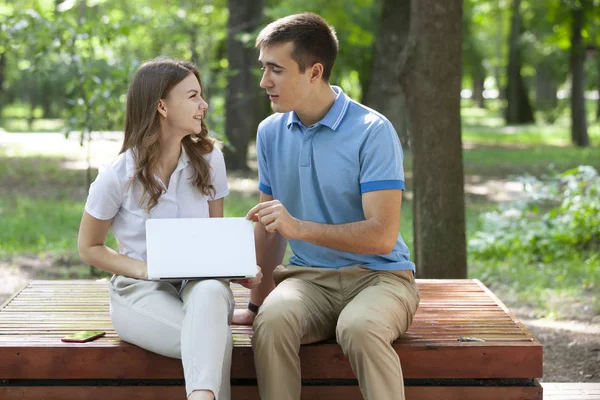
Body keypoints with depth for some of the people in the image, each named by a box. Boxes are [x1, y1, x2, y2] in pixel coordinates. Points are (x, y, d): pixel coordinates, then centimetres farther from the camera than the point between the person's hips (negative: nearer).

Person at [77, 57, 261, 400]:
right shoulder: (119, 176, -7)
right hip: (141, 290, -2)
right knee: (215, 341, -37)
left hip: (201, 280, 2)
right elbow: (89, 248, 3)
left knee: (210, 293, -40)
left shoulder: (209, 159, 3)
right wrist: (145, 270, -14)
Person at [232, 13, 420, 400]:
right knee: (272, 320, -31)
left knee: (358, 327, -37)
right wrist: (257, 302, 18)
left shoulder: (372, 131, -11)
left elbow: (383, 235, -18)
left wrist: (299, 227, -27)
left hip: (378, 274, -4)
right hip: (309, 277, 4)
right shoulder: (270, 132, 7)